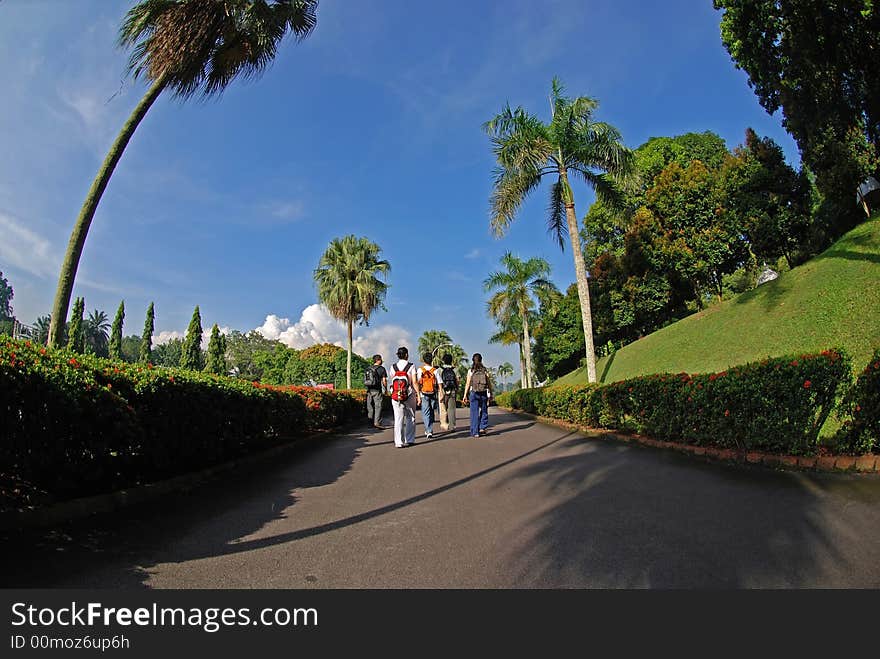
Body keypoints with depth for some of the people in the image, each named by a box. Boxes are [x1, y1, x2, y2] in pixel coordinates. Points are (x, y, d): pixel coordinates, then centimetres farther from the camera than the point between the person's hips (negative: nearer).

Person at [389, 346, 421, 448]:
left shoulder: (393, 367, 3)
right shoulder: (411, 366, -5)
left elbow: (392, 381, 5)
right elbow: (414, 382, -9)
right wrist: (418, 395, -6)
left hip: (396, 396, 2)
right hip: (410, 396, -2)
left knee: (398, 419, 4)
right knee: (410, 418, 14)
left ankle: (399, 442, 0)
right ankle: (409, 440, 16)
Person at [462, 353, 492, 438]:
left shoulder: (470, 371, -1)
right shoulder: (485, 370, 2)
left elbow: (467, 384, -4)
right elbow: (489, 383, 1)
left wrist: (465, 395, -1)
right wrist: (491, 393, 10)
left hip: (474, 393, -1)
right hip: (484, 393, 1)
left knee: (474, 413, 3)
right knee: (484, 411, 18)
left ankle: (475, 432, 4)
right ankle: (482, 427, 9)